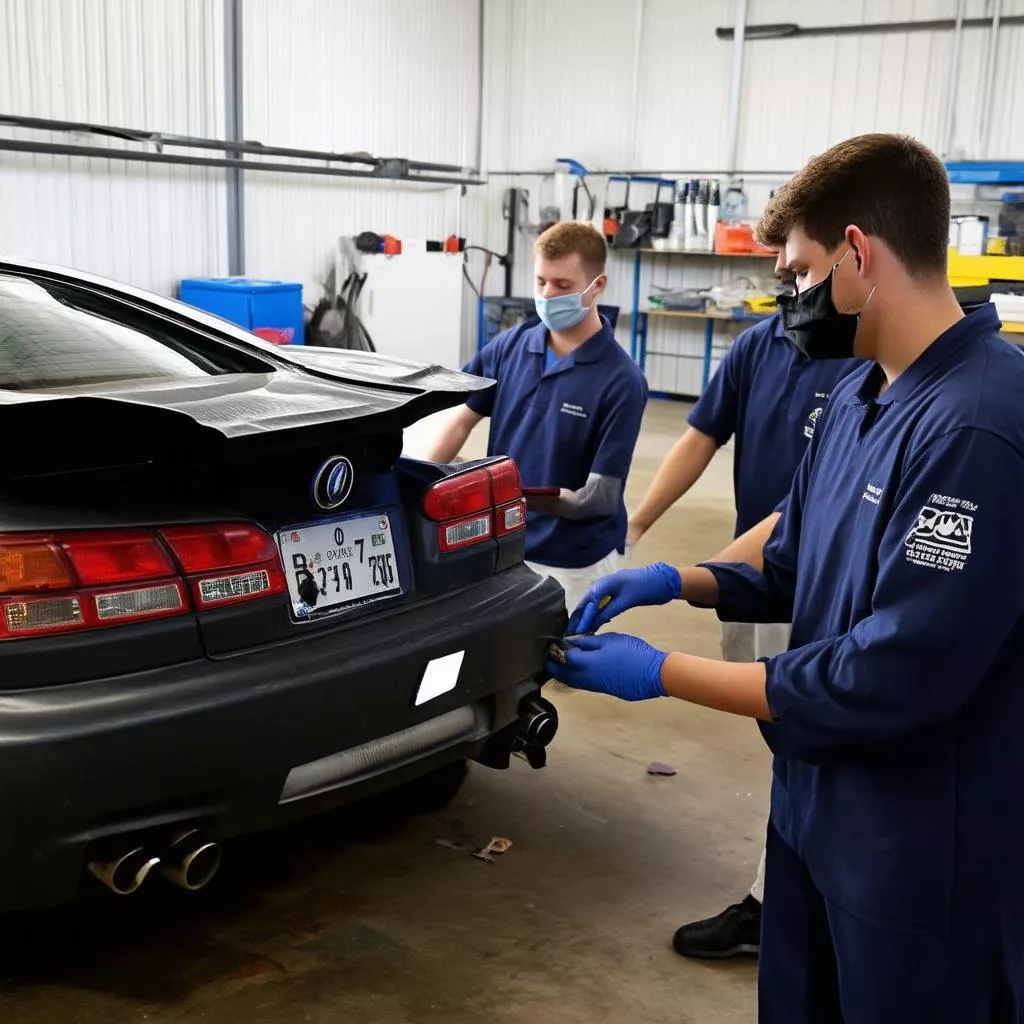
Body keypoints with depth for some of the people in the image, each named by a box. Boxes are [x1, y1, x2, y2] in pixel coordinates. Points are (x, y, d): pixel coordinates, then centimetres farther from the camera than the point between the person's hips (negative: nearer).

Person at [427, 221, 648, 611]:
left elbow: (602, 496, -19)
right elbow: (462, 420, 8)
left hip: (574, 563, -4)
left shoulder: (622, 381, -16)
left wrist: (538, 500, -37)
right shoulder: (510, 345, -1)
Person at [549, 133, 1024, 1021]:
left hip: (924, 847, -8)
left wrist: (663, 674, -21)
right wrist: (678, 581, -2)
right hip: (817, 801, 8)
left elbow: (896, 679, -28)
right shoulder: (858, 398, 4)